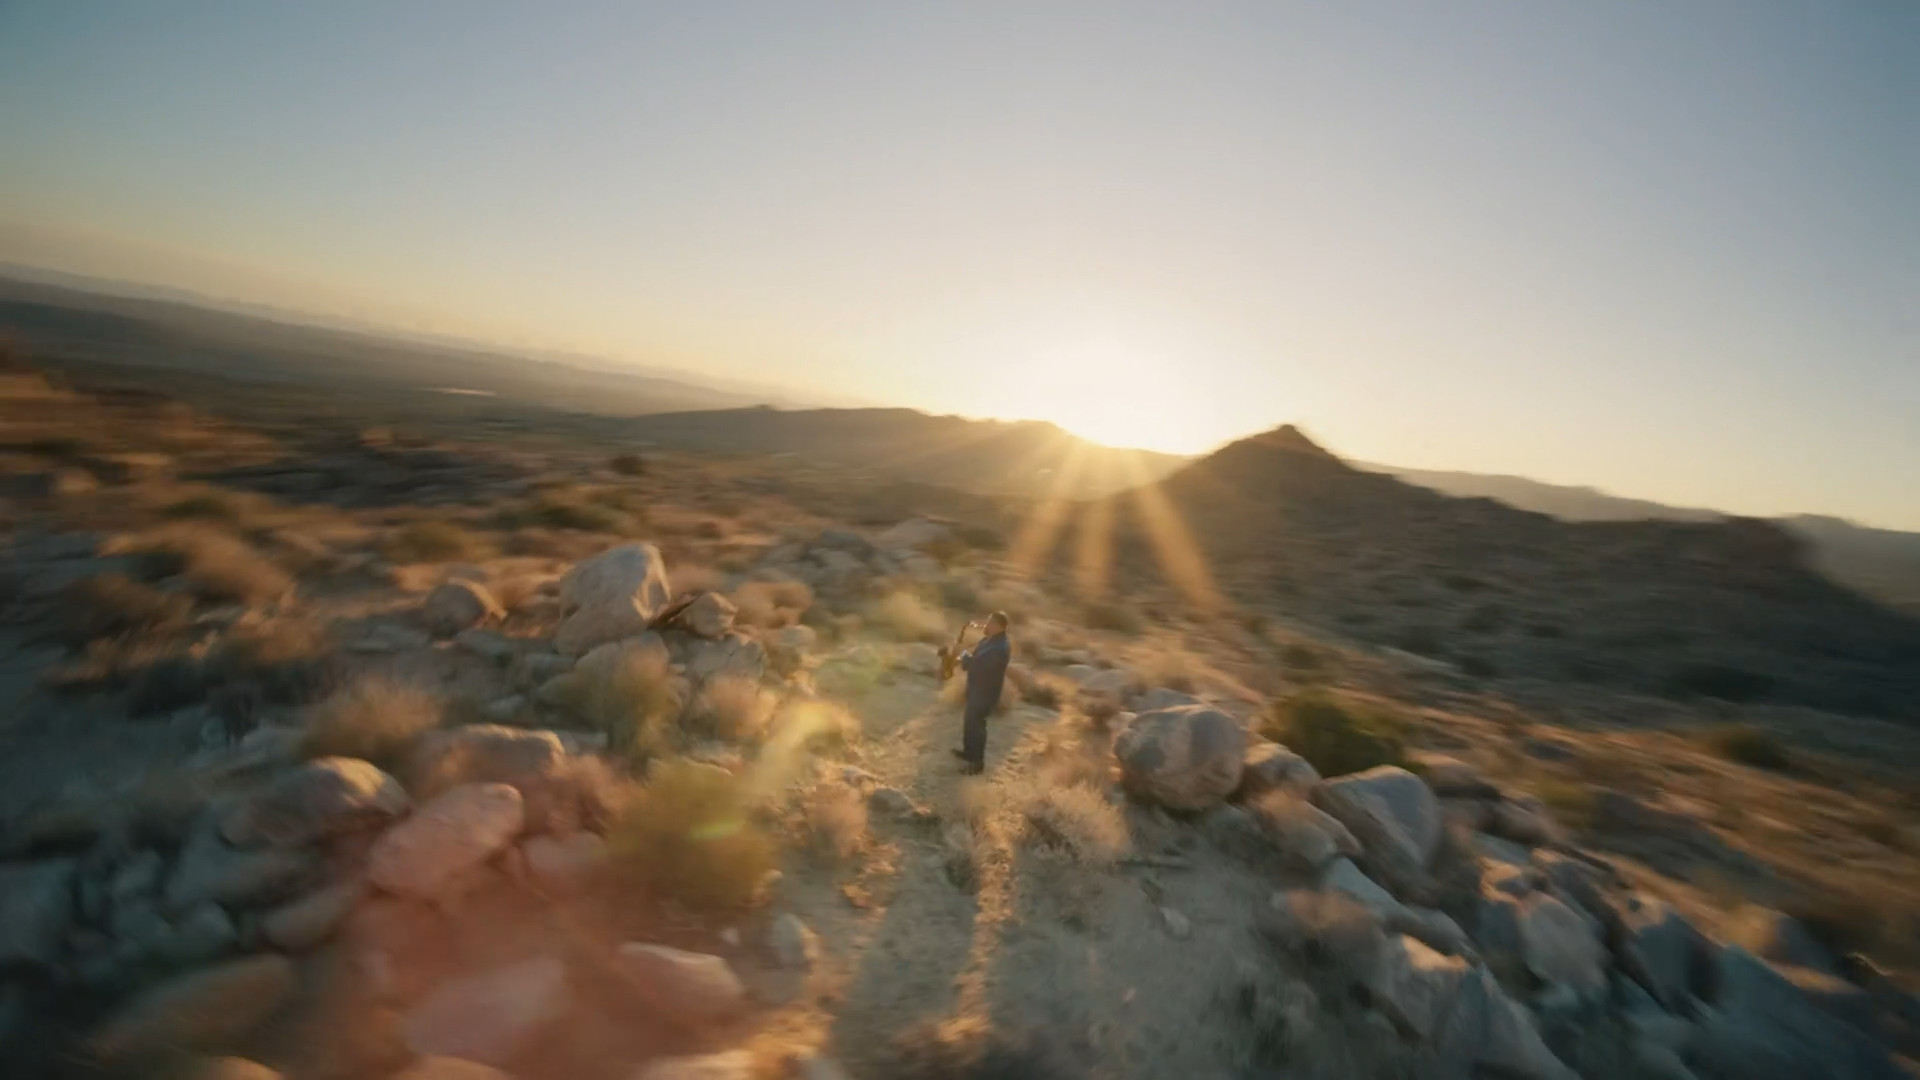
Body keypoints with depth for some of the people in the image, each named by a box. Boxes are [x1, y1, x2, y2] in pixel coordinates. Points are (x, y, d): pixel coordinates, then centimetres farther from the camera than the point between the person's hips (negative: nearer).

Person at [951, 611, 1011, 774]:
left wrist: (964, 656, -15)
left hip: (985, 691, -10)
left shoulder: (1000, 648, -31)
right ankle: (968, 752, 41)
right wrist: (967, 659, -5)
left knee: (976, 724, 2)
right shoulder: (991, 639, 3)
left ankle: (977, 763, 16)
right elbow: (978, 657, 14)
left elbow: (980, 666, -31)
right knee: (969, 721, 23)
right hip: (977, 687, 10)